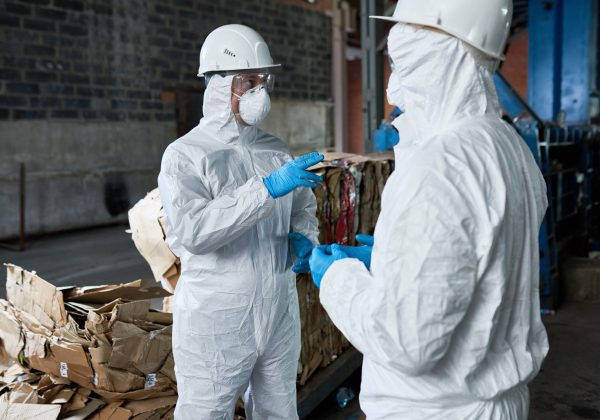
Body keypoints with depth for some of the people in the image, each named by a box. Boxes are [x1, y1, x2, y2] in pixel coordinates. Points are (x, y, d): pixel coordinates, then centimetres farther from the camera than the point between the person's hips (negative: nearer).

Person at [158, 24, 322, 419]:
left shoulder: (276, 150, 8)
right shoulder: (186, 155, -9)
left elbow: (304, 207, 21)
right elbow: (190, 230, -25)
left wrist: (303, 238, -2)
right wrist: (268, 188, -29)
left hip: (281, 313, 5)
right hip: (216, 321, -5)